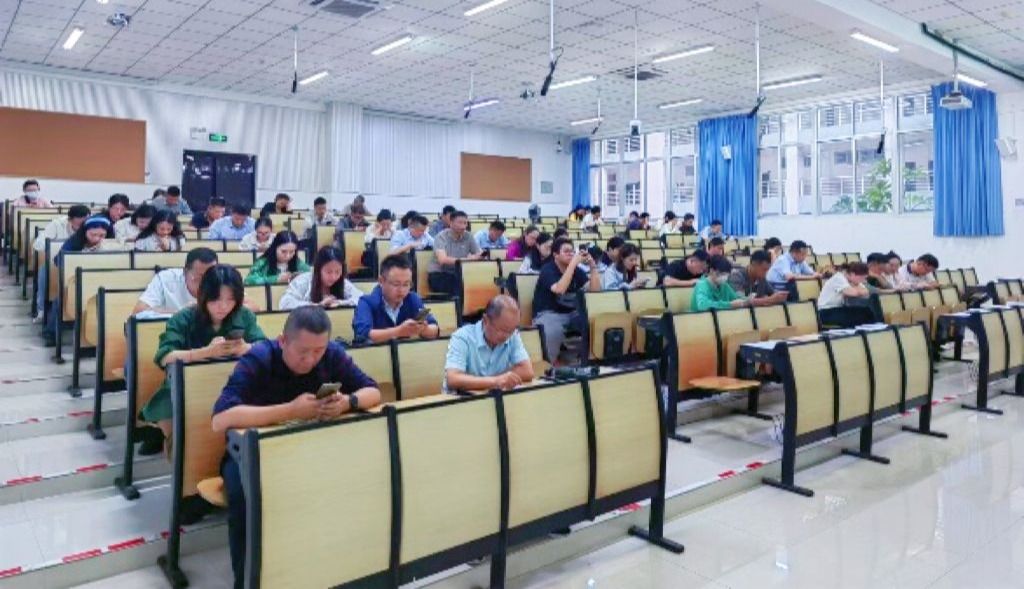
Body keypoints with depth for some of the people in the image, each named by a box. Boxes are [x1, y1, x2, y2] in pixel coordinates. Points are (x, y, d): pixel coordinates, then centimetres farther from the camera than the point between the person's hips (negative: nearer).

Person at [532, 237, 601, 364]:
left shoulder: (577, 270, 9)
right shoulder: (547, 269, -10)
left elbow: (595, 289, -1)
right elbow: (559, 289, -30)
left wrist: (592, 266, -11)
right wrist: (573, 263, -28)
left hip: (571, 313, 6)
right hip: (548, 314, -6)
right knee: (554, 331, -39)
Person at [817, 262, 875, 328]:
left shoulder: (853, 280, 5)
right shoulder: (839, 278, -19)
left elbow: (866, 292, -6)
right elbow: (853, 293, -28)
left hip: (840, 309, 8)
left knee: (868, 312, -11)